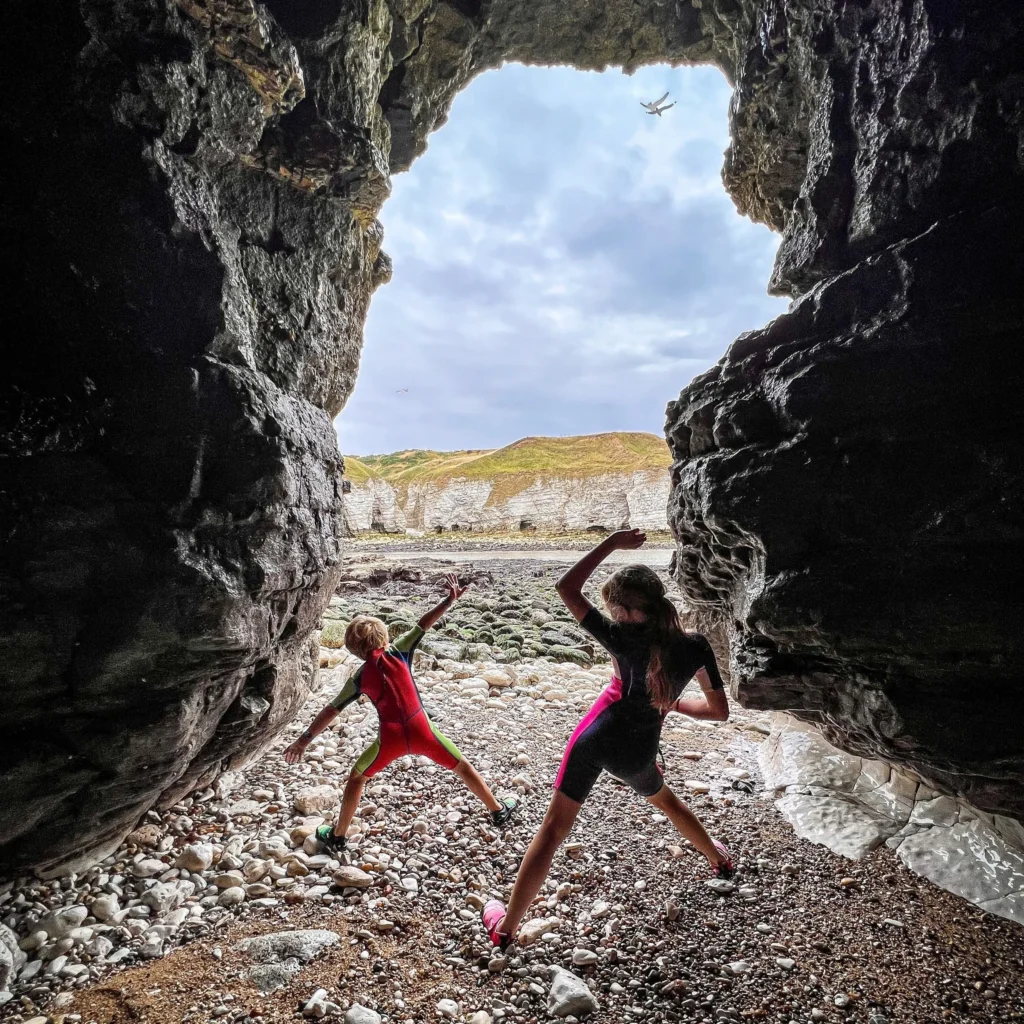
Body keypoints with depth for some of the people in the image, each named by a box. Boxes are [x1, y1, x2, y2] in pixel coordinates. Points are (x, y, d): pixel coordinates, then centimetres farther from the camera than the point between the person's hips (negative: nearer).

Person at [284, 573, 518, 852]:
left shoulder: (359, 677, 6)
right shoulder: (397, 652, 2)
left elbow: (331, 711, 9)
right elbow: (423, 624, -1)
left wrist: (305, 738, 15)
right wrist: (451, 599, 2)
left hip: (391, 738, 0)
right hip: (421, 731, 0)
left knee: (356, 778, 26)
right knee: (462, 766, 20)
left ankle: (337, 836, 32)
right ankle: (498, 810, 33)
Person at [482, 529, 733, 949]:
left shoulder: (625, 640, -17)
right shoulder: (696, 647, -10)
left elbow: (566, 588, -12)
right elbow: (719, 711, 1)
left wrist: (611, 543, -12)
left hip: (595, 738, -3)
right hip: (637, 753, 4)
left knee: (554, 828, 8)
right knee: (663, 798, 36)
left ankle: (506, 926, 16)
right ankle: (720, 860, 56)